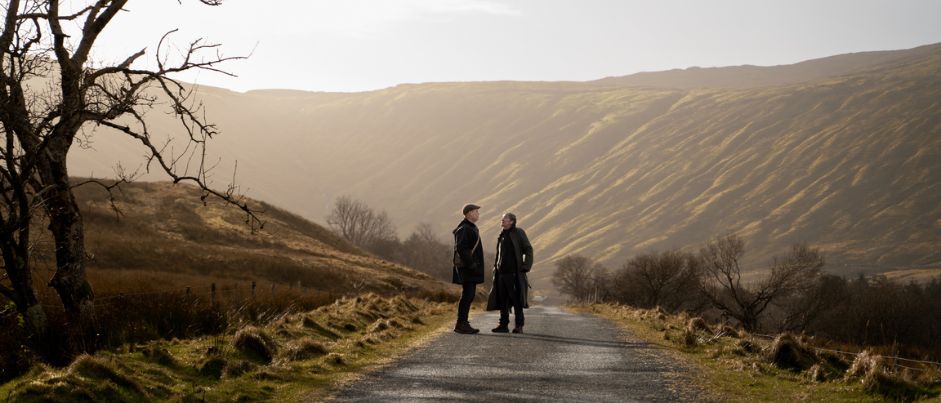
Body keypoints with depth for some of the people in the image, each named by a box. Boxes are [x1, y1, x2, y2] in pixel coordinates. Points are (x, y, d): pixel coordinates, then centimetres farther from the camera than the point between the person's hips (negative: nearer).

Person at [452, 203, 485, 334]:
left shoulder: (471, 228, 18)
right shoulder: (464, 229, -15)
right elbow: (460, 248, -24)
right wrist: (471, 264, -24)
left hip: (471, 267, 10)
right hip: (467, 268, -10)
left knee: (469, 295, 10)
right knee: (467, 295, -11)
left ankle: (463, 323, 13)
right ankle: (461, 324, -9)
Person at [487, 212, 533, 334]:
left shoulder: (518, 233, -2)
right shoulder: (502, 236, 18)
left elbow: (528, 250, -4)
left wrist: (525, 267, -11)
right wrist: (496, 267, 13)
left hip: (514, 273, -7)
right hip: (501, 273, 7)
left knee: (516, 299, -5)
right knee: (502, 300, 5)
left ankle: (519, 326, -1)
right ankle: (503, 325, 10)